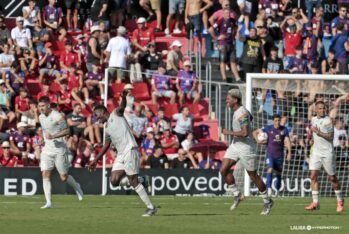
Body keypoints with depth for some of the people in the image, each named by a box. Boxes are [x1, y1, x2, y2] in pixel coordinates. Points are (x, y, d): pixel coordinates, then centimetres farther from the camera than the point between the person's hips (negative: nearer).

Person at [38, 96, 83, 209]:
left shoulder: (58, 116, -13)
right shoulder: (41, 117, 8)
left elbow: (67, 131, -12)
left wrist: (54, 136, -23)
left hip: (59, 149, -5)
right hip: (47, 149, 5)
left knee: (64, 177, 1)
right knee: (45, 174, -11)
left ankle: (76, 187, 34)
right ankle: (48, 202, -11)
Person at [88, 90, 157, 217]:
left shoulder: (116, 114, 1)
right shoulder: (107, 129, 22)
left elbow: (122, 106, -20)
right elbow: (105, 147, 30)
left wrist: (124, 96, -41)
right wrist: (95, 161, 31)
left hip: (130, 150, -8)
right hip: (121, 155, 8)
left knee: (133, 182, -9)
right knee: (114, 181, -5)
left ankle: (151, 207, -3)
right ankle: (140, 180, 11)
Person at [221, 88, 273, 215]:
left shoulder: (242, 114, -24)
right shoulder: (238, 110, 6)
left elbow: (245, 133, -33)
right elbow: (250, 118, 27)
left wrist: (229, 132, -22)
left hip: (245, 147, -9)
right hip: (235, 146, 9)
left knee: (253, 176, 2)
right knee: (223, 170, -3)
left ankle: (267, 201, 17)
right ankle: (236, 195, 9)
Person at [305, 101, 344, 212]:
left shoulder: (328, 121, -10)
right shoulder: (313, 120, 9)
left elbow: (330, 137, -17)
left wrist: (318, 133, -25)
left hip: (327, 152, -5)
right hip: (316, 152, 5)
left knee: (332, 178, 3)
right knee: (313, 176, -6)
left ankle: (340, 201, 19)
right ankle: (315, 202, -4)